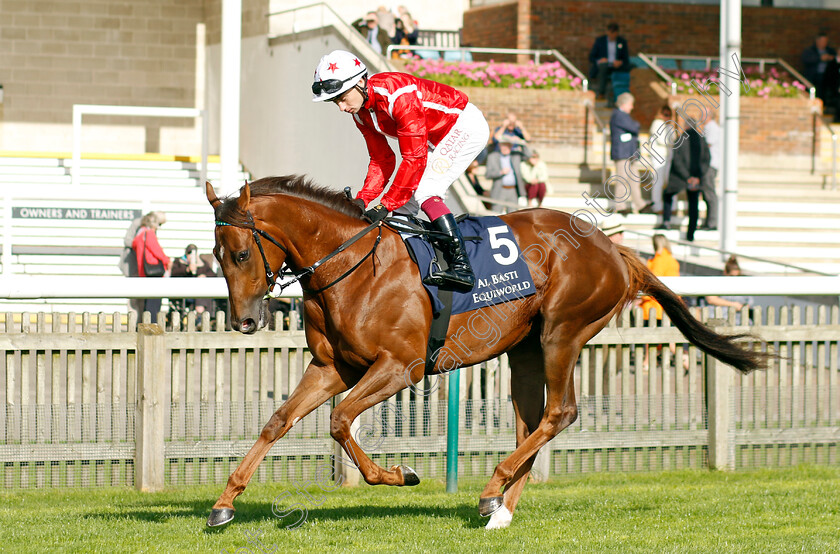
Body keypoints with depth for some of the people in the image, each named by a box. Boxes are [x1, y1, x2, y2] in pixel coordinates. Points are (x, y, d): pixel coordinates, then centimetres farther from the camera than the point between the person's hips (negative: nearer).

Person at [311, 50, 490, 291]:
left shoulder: (398, 96, -33)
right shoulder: (361, 112, -4)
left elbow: (414, 159, -33)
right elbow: (382, 161, 3)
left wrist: (385, 206, -33)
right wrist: (362, 200, -13)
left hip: (466, 125, -9)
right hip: (438, 140, 9)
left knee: (422, 193, -24)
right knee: (405, 202, 1)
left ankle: (461, 265, -30)